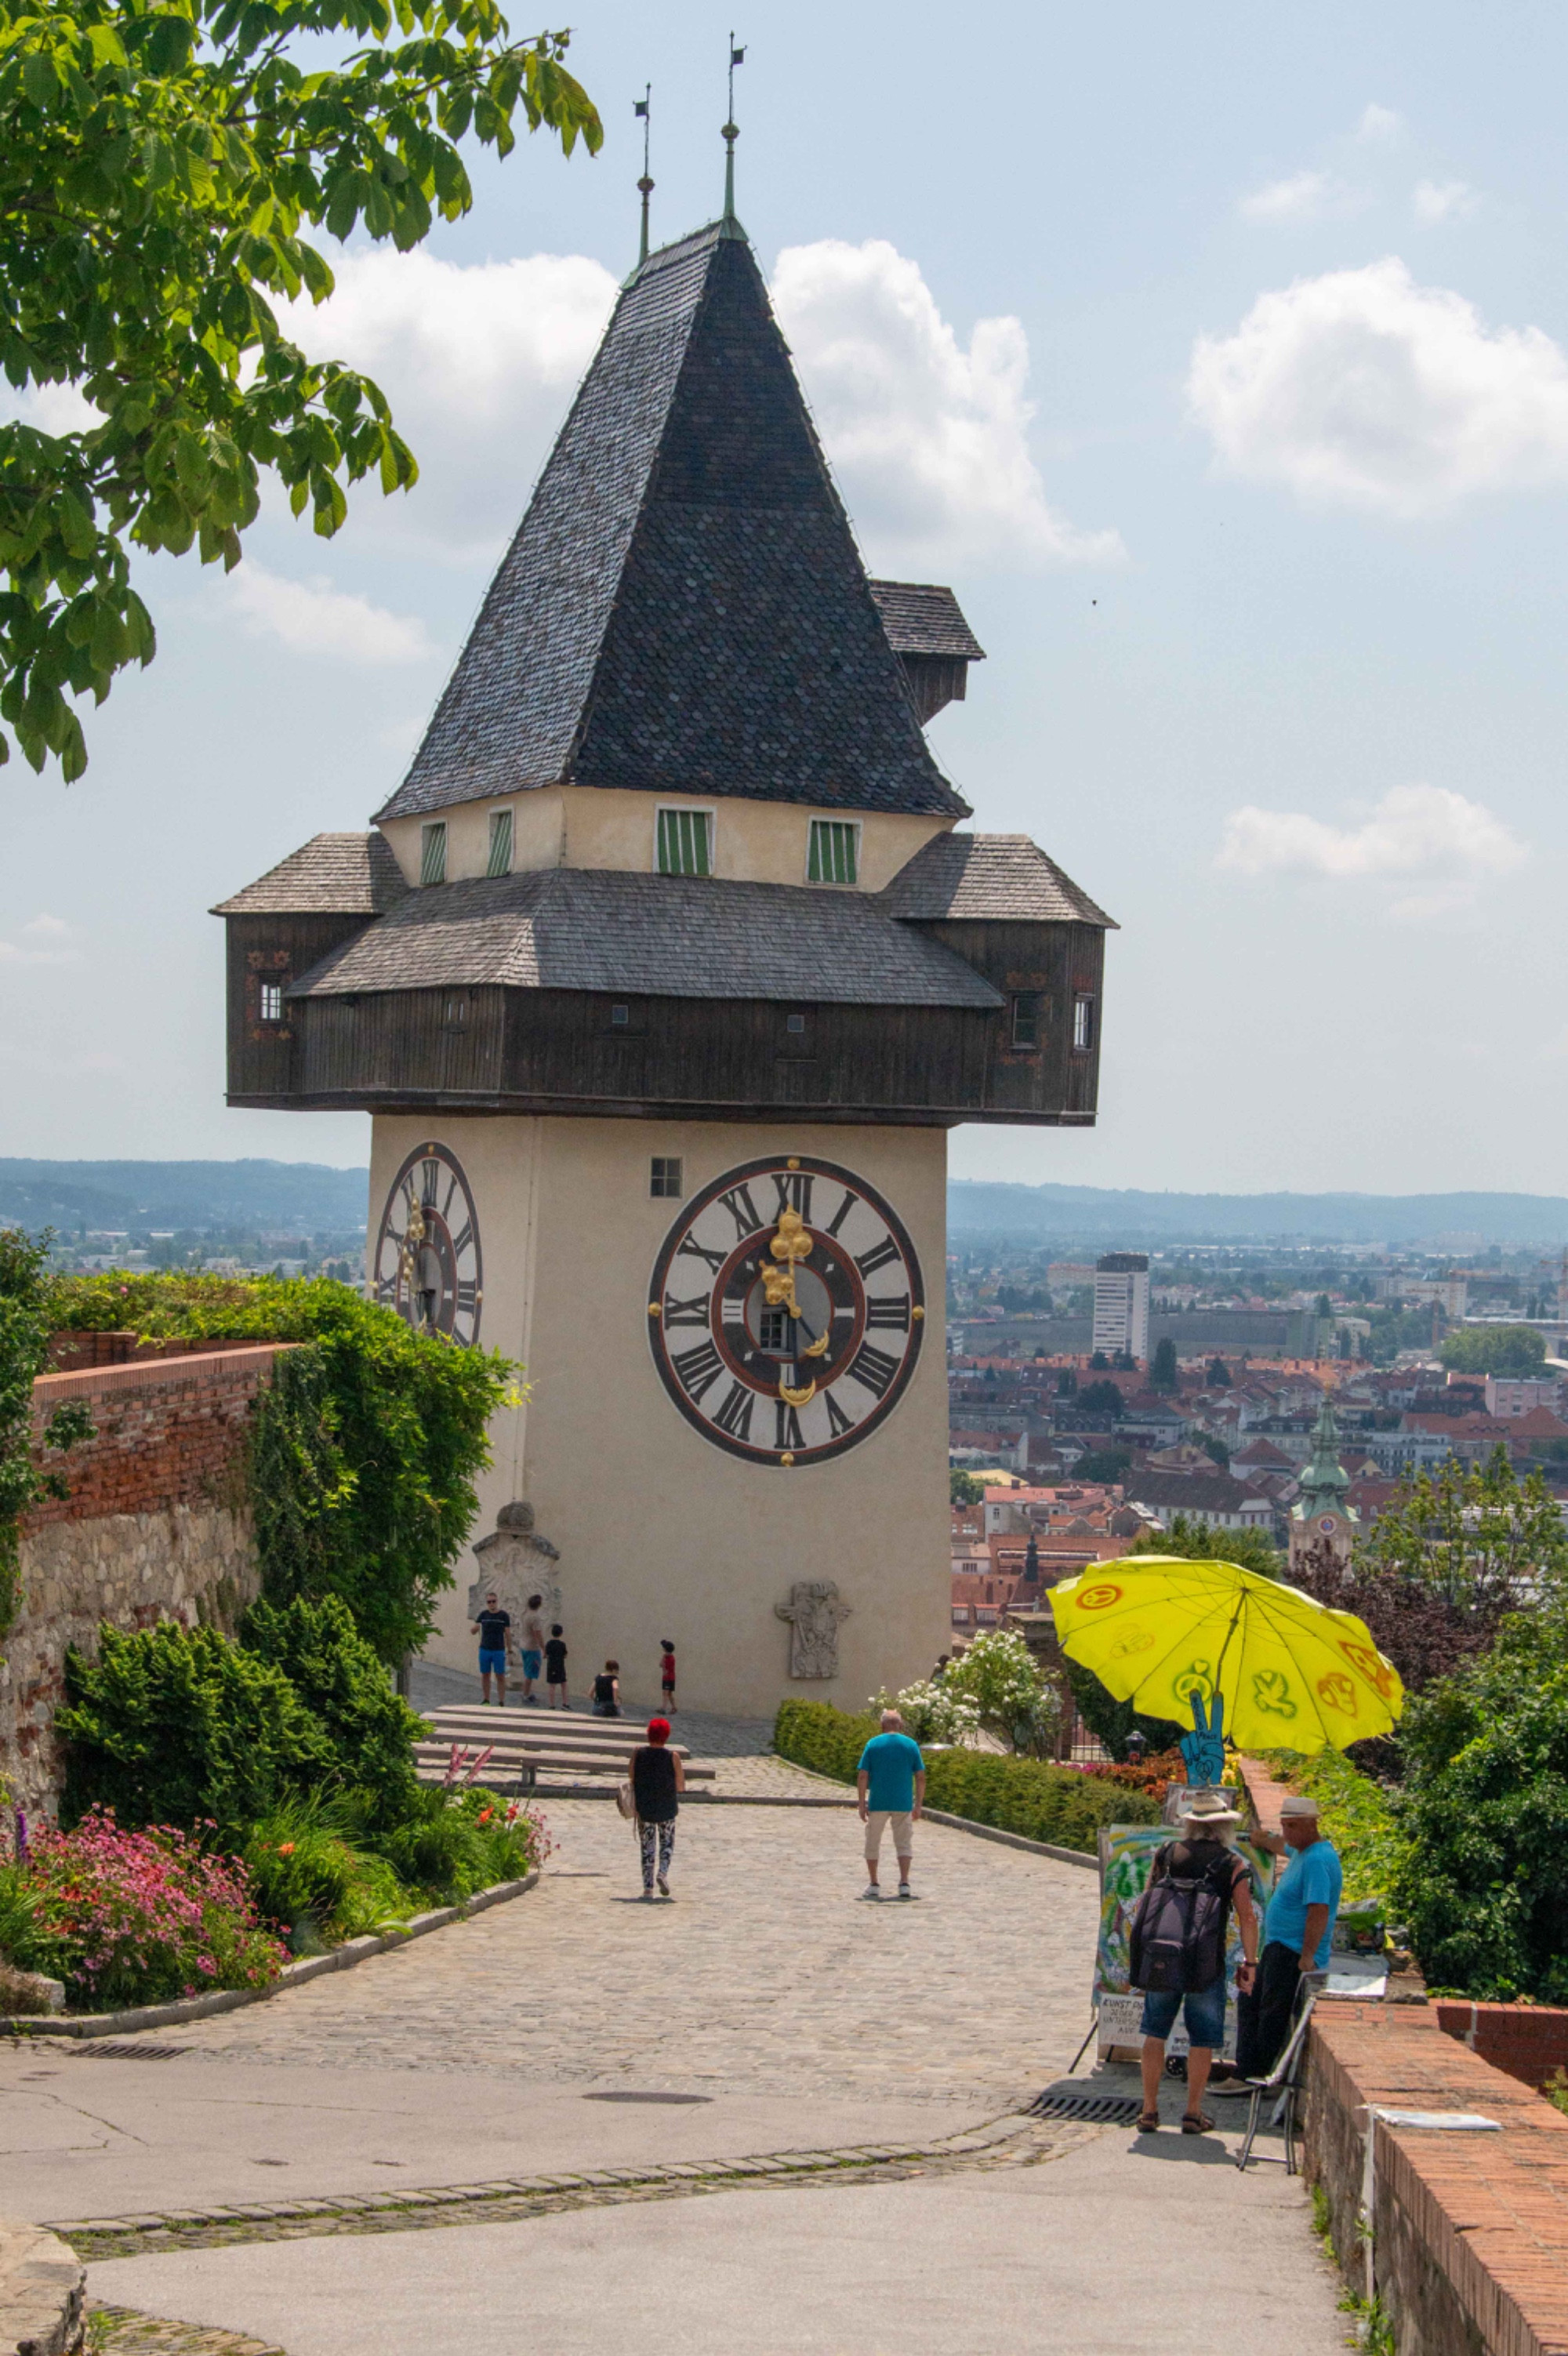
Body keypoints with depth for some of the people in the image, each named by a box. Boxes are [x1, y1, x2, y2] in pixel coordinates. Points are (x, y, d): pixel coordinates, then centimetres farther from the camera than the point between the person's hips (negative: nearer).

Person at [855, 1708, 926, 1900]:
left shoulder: (873, 1744, -1)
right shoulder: (911, 1745, 2)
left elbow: (862, 1777, -4)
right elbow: (921, 1778, 1)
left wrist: (862, 1804, 2)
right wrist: (919, 1805, 8)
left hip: (877, 1803, -1)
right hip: (903, 1803, 1)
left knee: (873, 1843, 12)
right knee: (904, 1843, 7)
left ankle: (873, 1885, 14)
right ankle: (904, 1883, -5)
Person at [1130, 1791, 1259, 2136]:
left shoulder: (1166, 1854, 10)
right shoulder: (1232, 1864, 1)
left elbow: (1145, 1902, 13)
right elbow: (1247, 1916, -5)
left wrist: (1142, 1952, 20)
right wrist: (1250, 1962, 2)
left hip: (1160, 1956, 3)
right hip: (1206, 1964, -3)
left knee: (1155, 2031, 12)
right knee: (1202, 2037, 8)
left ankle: (1150, 2110, 12)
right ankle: (1193, 2113, 8)